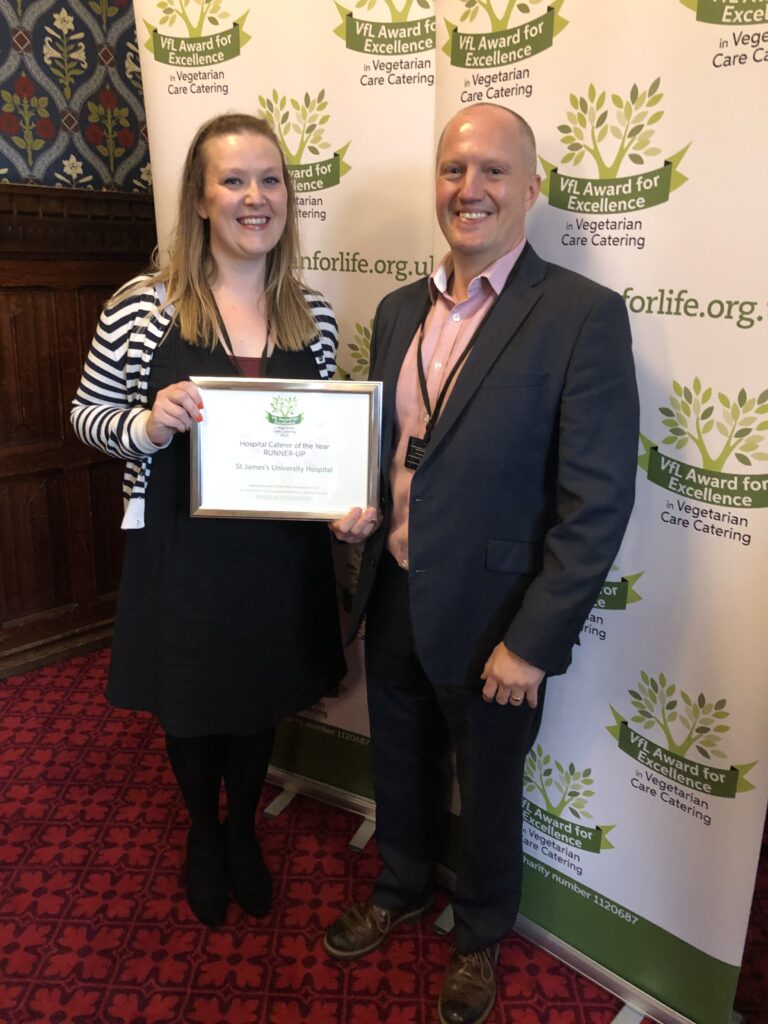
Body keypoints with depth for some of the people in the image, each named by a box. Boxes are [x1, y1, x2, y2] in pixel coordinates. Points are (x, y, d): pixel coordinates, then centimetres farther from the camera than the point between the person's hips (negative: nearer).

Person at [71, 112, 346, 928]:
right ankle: (203, 835, 50)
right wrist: (147, 424, -23)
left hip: (280, 555, 3)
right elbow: (87, 415, -2)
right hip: (182, 554, -2)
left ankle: (242, 830, 51)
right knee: (191, 708, 19)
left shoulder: (312, 315, -1)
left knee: (261, 704, 21)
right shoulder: (142, 304, -10)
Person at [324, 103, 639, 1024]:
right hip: (392, 602, 6)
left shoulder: (583, 316, -16)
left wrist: (532, 643, -18)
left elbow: (597, 504, -18)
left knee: (487, 792, 19)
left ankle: (481, 933, 48)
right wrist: (355, 505, -5)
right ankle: (401, 890, 55)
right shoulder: (400, 310, 4)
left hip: (492, 623, -5)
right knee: (399, 768, 25)